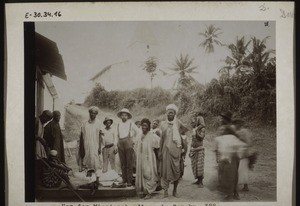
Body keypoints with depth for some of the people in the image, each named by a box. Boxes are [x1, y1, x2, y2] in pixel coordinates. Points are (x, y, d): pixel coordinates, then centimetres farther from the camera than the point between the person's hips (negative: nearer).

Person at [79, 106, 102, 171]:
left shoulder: (98, 124, 3)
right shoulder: (85, 124, 7)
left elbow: (99, 136, 3)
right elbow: (81, 137, 10)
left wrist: (99, 147, -3)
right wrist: (80, 148, 8)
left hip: (95, 146, -2)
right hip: (86, 147, 2)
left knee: (95, 161, -11)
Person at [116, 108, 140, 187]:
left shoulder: (131, 124, 1)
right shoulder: (118, 125, 13)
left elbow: (138, 132, 8)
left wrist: (134, 140, 5)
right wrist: (117, 144, 11)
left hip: (129, 145, -4)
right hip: (120, 145, 4)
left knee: (129, 164, -6)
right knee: (123, 164, 4)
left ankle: (129, 181, -3)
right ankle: (124, 181, 9)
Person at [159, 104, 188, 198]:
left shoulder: (178, 123, 3)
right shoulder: (163, 124, 9)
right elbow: (162, 138, 12)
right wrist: (160, 151, 10)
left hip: (176, 150, -1)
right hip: (166, 150, 1)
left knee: (176, 170, 2)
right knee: (165, 170, -3)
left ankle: (175, 190, 16)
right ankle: (165, 190, 2)